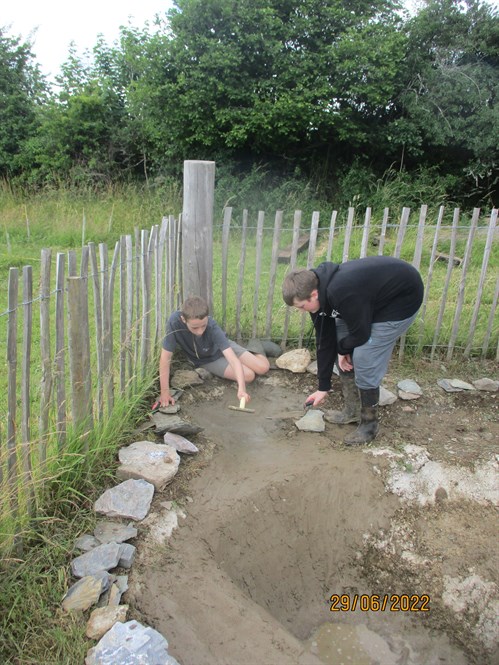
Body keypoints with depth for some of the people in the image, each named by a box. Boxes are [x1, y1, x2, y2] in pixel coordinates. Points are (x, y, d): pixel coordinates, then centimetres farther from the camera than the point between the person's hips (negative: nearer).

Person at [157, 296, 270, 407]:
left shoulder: (212, 327, -36)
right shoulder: (174, 322, -38)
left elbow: (232, 359, -41)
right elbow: (165, 357, -32)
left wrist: (241, 388, -54)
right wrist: (165, 392, -32)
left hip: (224, 347, 0)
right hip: (207, 360, 0)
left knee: (263, 368, -7)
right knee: (248, 376, -15)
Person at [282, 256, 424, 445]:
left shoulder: (342, 294, -38)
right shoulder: (319, 293, -9)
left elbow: (360, 334, -24)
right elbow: (325, 341, -1)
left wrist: (343, 349, -1)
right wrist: (323, 387, 4)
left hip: (402, 298, -8)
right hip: (375, 296, 9)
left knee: (364, 360, -13)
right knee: (343, 350, 6)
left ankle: (369, 424, 6)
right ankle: (352, 410, 22)